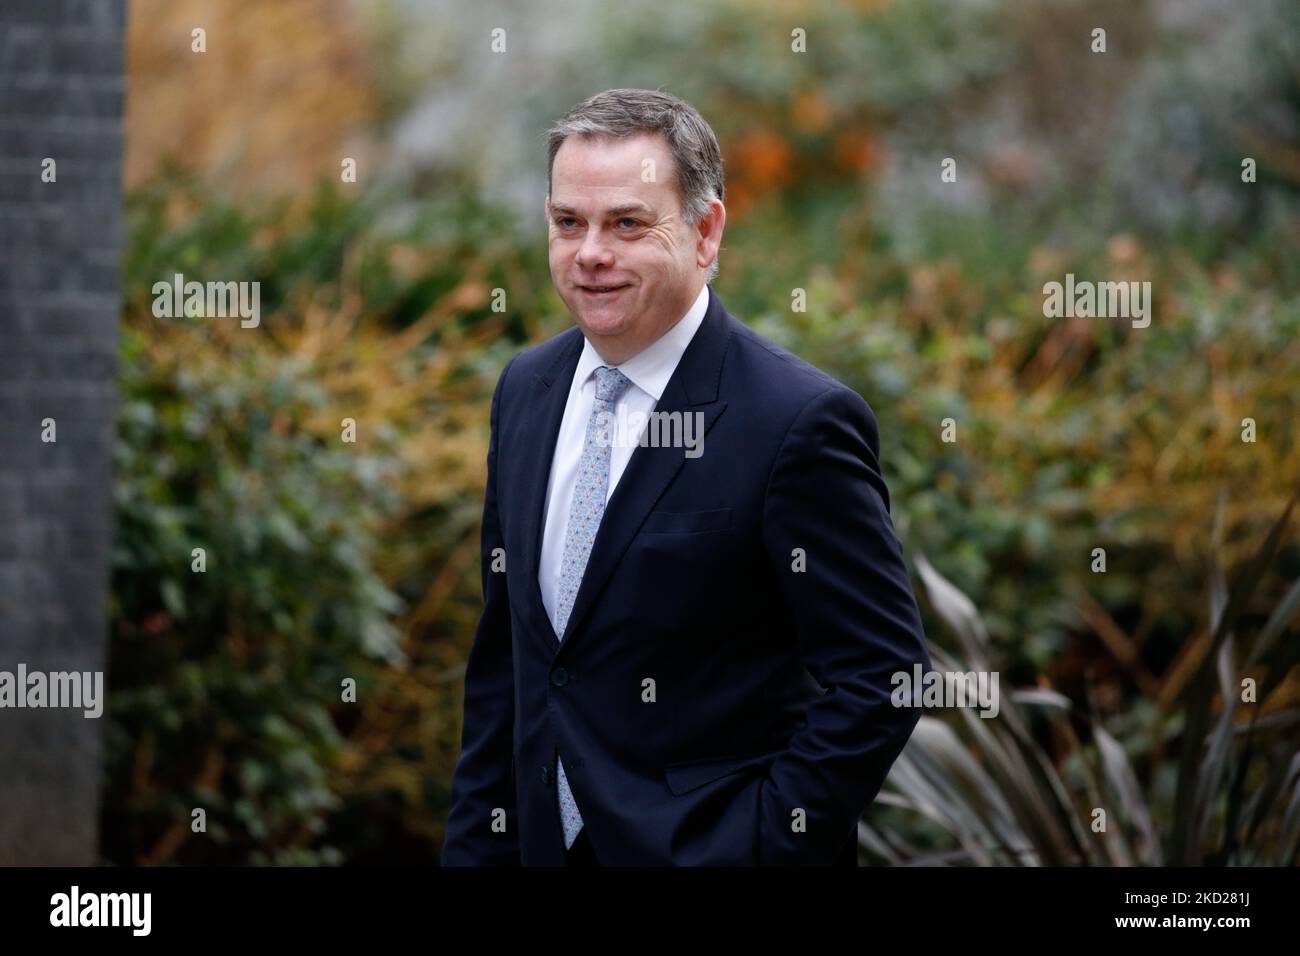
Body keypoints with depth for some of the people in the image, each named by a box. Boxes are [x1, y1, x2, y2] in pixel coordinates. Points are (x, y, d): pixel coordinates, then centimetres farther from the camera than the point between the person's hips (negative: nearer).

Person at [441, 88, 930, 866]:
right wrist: (476, 850, 7)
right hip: (549, 842, 6)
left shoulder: (799, 421, -16)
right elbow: (505, 654, 12)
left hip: (710, 848, -6)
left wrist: (760, 847, -20)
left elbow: (879, 678, -17)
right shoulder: (526, 392, 5)